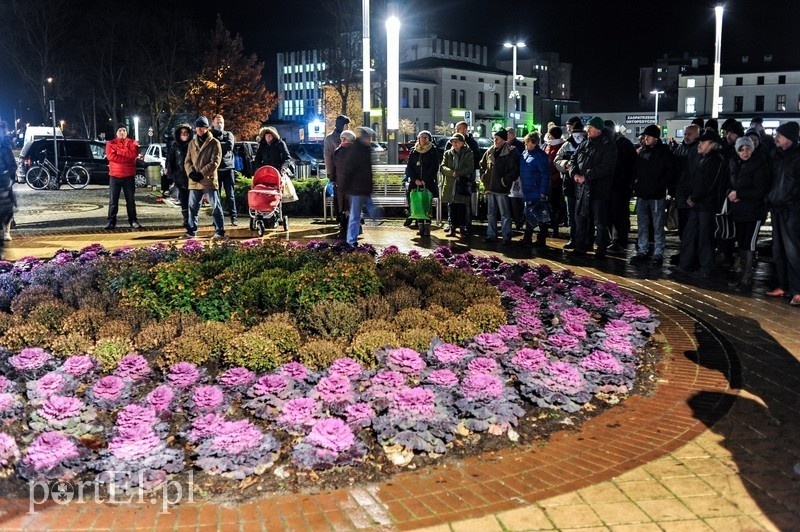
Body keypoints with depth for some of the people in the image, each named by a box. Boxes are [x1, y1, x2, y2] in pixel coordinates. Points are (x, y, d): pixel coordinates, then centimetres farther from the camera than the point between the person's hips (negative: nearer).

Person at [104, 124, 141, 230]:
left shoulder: (132, 143, 5)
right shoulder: (110, 143, 4)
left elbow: (134, 154, -14)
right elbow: (110, 156, -13)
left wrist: (119, 150, -13)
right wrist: (127, 157, -14)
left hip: (129, 176, 0)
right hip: (114, 175, 0)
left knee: (131, 199, 6)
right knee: (113, 200, 2)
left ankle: (133, 220, 13)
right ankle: (111, 221, 7)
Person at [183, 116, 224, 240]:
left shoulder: (214, 143, -3)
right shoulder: (192, 143, 14)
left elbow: (215, 162, -10)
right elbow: (187, 161, 13)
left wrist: (201, 174, -16)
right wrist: (191, 173, -7)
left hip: (209, 180, -5)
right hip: (194, 182, 5)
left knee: (216, 207, -2)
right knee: (193, 207, 12)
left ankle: (219, 232, 2)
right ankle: (191, 231, 22)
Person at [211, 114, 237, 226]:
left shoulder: (228, 134, 11)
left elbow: (230, 146, -8)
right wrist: (223, 145, -13)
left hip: (228, 168, 0)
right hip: (215, 169, 0)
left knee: (231, 195, -1)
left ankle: (233, 218, 0)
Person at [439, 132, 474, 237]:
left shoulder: (468, 153, 4)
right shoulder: (448, 154, 13)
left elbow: (470, 168, -7)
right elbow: (442, 167, 2)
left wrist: (457, 173, -15)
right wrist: (452, 173, -16)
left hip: (463, 185, -3)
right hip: (450, 185, 3)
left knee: (462, 207, -3)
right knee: (451, 207, 5)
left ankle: (462, 227, 5)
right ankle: (452, 227, 12)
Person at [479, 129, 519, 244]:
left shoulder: (511, 153, -9)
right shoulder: (490, 151, 9)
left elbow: (515, 171, -14)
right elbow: (482, 164, 24)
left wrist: (505, 181, -14)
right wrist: (483, 176, 13)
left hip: (502, 189, -7)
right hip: (490, 187, 7)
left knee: (505, 214, 0)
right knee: (491, 214, 13)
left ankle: (506, 237, 5)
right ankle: (491, 235, 21)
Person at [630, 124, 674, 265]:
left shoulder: (664, 152, -4)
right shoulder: (642, 151, 11)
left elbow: (670, 172, -7)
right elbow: (636, 169, 17)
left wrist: (660, 186, -14)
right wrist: (635, 184, 5)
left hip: (657, 195, -5)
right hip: (642, 194, 5)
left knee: (658, 226, 1)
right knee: (642, 226, 9)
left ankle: (658, 254, 6)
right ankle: (642, 252, 16)